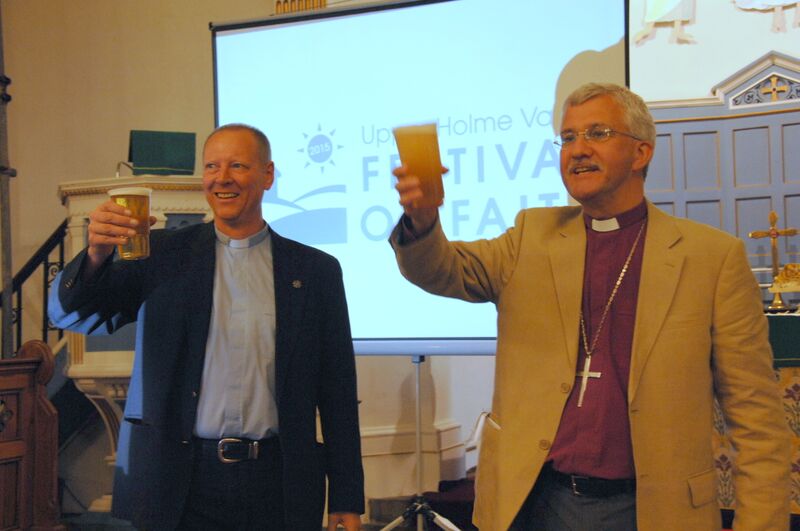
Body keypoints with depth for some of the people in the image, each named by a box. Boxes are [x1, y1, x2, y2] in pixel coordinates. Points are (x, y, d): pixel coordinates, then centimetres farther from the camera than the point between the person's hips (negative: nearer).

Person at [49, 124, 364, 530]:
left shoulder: (316, 269, 3)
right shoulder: (162, 253, 3)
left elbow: (338, 391, 3)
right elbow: (69, 314, -3)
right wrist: (97, 254, -24)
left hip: (278, 482, 0)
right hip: (180, 485, 0)